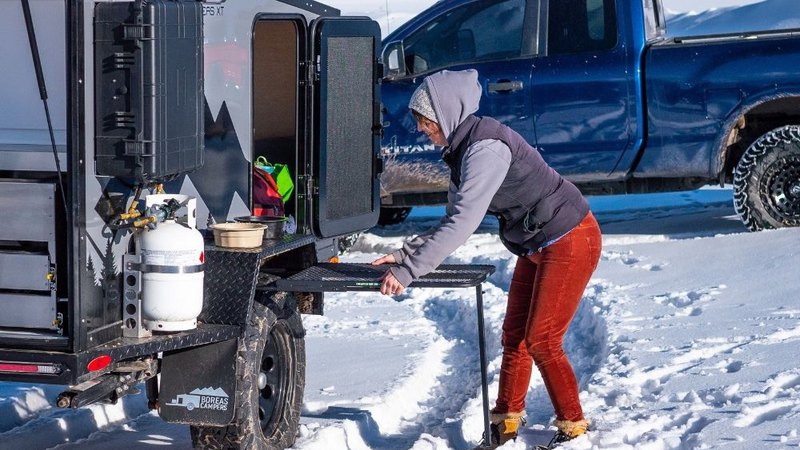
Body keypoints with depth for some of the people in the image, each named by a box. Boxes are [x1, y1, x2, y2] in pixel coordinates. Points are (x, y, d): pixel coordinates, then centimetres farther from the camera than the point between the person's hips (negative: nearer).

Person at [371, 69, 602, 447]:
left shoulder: (485, 148, -27)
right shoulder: (461, 149, 3)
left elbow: (463, 224, -35)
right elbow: (453, 221, 6)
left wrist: (408, 271, -35)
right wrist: (404, 253, -4)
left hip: (570, 243, -9)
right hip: (535, 246, 9)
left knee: (541, 340, -5)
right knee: (514, 335, 11)